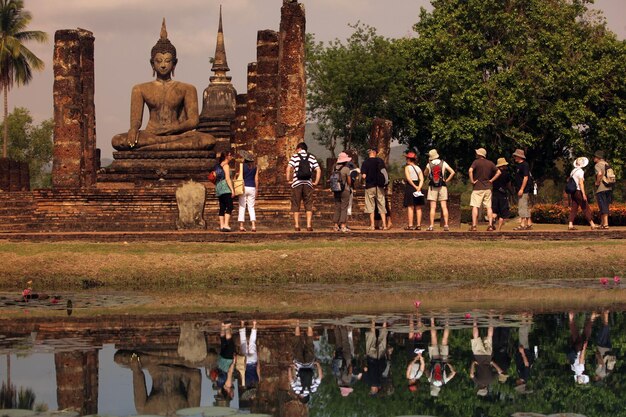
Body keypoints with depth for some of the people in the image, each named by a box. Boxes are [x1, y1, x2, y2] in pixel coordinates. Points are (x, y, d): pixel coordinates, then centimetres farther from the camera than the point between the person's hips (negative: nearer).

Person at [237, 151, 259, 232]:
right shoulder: (255, 167, 5)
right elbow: (256, 179, 4)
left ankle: (241, 225, -1)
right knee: (251, 207, 7)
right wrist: (257, 190, 11)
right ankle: (253, 225, -6)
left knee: (242, 207, 3)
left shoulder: (242, 166, -4)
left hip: (244, 187, -3)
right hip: (252, 188, 3)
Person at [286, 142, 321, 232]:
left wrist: (288, 180, -2)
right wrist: (316, 182, 5)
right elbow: (318, 170, 1)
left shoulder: (295, 156, 3)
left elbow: (289, 168, -10)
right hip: (308, 184, 2)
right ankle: (309, 225, -3)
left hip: (296, 184, -2)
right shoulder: (311, 157, 9)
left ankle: (297, 225, 3)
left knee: (296, 205, 6)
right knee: (308, 205, 5)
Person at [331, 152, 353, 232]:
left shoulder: (335, 168, 4)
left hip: (336, 190, 5)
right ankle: (343, 226, -6)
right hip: (345, 190, -5)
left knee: (337, 208, 10)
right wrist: (349, 186, 11)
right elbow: (349, 181, -7)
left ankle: (336, 225, 10)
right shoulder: (346, 169, -12)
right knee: (344, 208, -2)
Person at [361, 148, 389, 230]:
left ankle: (372, 225, 1)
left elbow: (363, 176, -12)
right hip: (380, 186, 2)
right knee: (381, 205, 7)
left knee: (371, 206, 4)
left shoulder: (365, 162, -7)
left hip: (370, 186, -2)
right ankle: (384, 224, 3)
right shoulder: (380, 161, 0)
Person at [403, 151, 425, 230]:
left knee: (410, 207, -4)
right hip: (418, 187, 5)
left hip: (410, 187, -5)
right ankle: (418, 225, 5)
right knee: (418, 208, 6)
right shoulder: (418, 168, 11)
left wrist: (415, 187, -12)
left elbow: (408, 178, -17)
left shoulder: (407, 167, -4)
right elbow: (422, 179, 0)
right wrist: (419, 188, -9)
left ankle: (410, 225, -7)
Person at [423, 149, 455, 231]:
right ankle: (446, 225, -8)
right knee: (444, 207, -1)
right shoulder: (443, 163, 2)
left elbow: (425, 174, 18)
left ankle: (431, 226, -6)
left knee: (433, 207, -1)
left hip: (432, 187, 0)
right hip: (442, 186, 0)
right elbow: (452, 172, -4)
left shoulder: (429, 164, 1)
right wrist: (447, 180, 1)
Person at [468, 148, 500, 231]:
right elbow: (498, 172, 11)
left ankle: (474, 226, -10)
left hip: (477, 188, -4)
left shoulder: (476, 162, -6)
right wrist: (491, 180, 10)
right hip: (487, 188, 4)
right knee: (488, 207, 7)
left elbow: (470, 170, -22)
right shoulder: (490, 163, 9)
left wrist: (472, 181, -12)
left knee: (475, 207, -4)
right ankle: (490, 225, 2)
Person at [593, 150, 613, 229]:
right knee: (605, 206, 13)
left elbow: (599, 173, -28)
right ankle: (602, 223, 19)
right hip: (608, 188, 8)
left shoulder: (598, 165, -9)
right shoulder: (607, 164, 16)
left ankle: (605, 224, -8)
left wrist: (597, 182, -15)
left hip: (601, 188, -8)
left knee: (603, 207, -6)